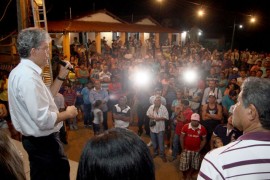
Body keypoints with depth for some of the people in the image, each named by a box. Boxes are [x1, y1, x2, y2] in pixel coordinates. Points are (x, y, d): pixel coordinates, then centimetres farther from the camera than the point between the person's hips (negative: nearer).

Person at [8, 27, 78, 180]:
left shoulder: (22, 71, 5)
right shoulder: (29, 77, -27)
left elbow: (46, 99, 13)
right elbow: (43, 120, -32)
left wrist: (62, 76, 5)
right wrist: (68, 113, -15)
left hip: (37, 140, 10)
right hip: (44, 142, -10)